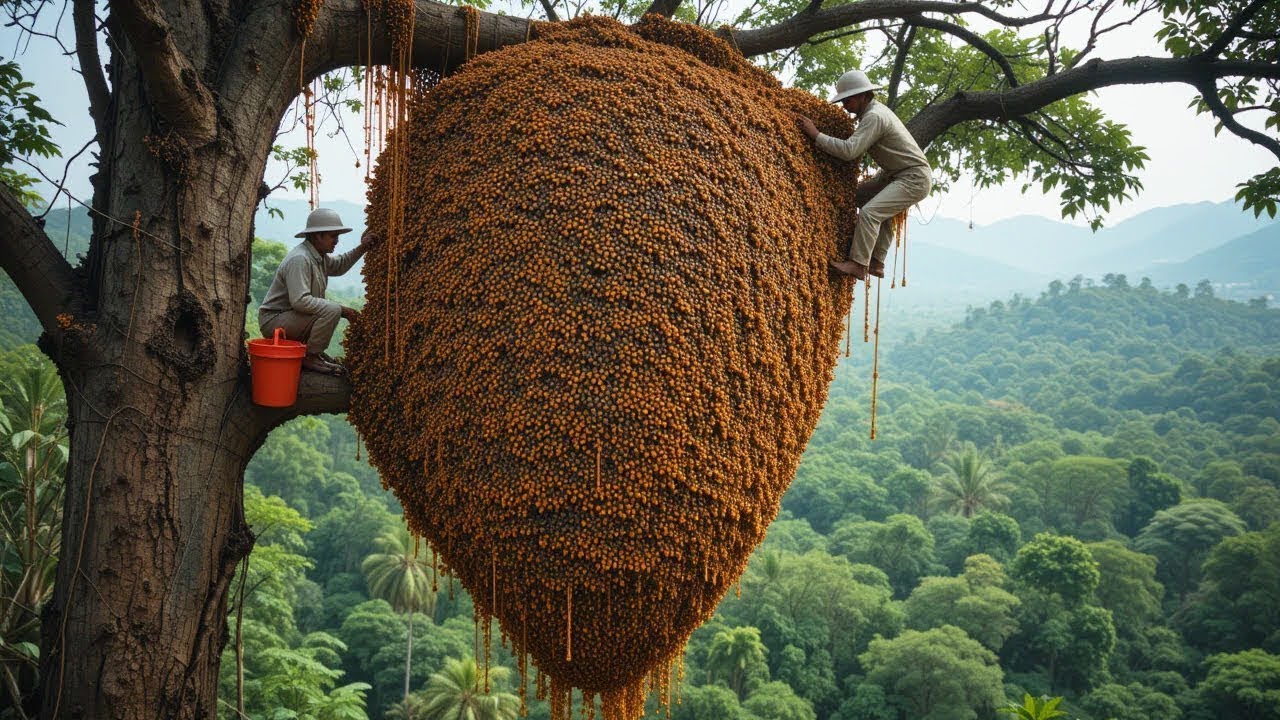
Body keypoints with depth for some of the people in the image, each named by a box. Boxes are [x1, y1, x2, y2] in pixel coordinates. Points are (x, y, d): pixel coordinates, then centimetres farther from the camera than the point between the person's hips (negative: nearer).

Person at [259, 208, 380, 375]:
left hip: (289, 316, 11)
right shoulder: (299, 259, -23)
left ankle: (313, 353, 13)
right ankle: (309, 357, -12)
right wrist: (340, 309, -28)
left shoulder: (318, 255, 8)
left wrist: (361, 249, 14)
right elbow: (300, 301, -31)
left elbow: (338, 266, 29)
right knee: (331, 310, -25)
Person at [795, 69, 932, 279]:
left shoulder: (874, 116, -19)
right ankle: (876, 263, 26)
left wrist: (815, 134, -25)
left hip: (913, 179, -11)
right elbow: (858, 149, 22)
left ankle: (858, 264, -19)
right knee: (882, 214, 22)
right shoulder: (875, 110, 14)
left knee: (869, 212, -20)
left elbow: (850, 150, -28)